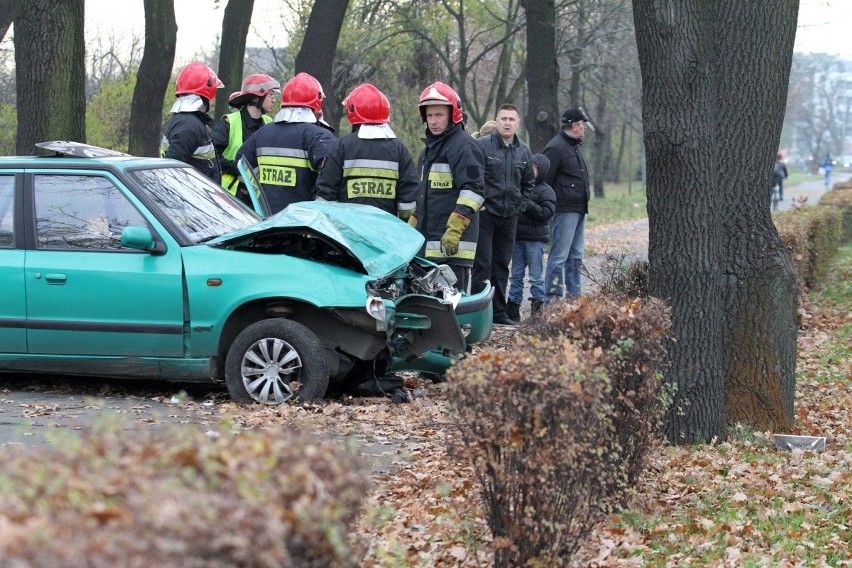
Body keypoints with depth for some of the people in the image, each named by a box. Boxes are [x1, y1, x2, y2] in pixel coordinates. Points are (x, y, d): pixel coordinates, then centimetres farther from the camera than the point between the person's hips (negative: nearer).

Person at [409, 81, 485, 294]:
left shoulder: (464, 145, -7)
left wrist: (454, 230, -23)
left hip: (453, 245, -9)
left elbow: (473, 191, -16)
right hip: (427, 244, 9)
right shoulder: (429, 150, 24)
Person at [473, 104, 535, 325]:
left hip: (510, 216, 5)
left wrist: (519, 206, 12)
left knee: (502, 265, 10)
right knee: (483, 265, -7)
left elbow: (528, 183, 23)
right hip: (485, 214, -5)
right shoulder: (482, 145, -7)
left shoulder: (524, 151, 11)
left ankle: (499, 311, 17)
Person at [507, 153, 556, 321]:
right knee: (516, 274, 9)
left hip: (535, 239, -6)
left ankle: (537, 307, 5)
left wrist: (526, 204, -18)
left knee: (536, 276, -1)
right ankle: (513, 306, 13)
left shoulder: (546, 191, -5)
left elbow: (546, 213, -16)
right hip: (517, 237, 6)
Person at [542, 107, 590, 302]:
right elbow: (545, 181, -16)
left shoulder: (575, 146, 19)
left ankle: (574, 296, 18)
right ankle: (553, 298, -8)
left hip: (579, 211, 10)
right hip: (565, 211, -10)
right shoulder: (556, 148, -13)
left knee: (575, 257, 13)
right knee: (559, 257, -9)